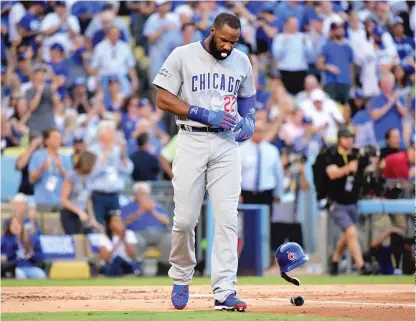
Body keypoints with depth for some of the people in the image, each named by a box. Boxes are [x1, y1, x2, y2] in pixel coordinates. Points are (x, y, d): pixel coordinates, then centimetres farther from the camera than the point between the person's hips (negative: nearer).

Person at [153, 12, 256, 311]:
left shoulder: (242, 61, 10)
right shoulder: (183, 56, -3)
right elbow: (163, 98, -6)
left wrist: (249, 121, 3)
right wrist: (205, 115, -15)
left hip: (227, 144, 3)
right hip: (192, 142, -3)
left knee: (227, 219, -8)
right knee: (185, 219, -3)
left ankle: (224, 292, -10)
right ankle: (181, 280, 21)